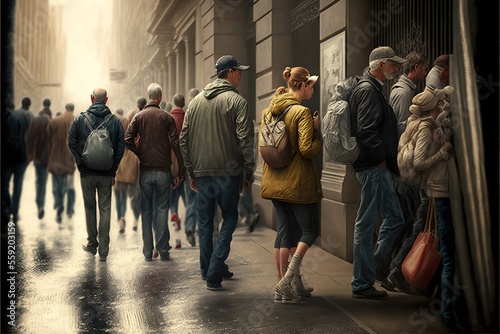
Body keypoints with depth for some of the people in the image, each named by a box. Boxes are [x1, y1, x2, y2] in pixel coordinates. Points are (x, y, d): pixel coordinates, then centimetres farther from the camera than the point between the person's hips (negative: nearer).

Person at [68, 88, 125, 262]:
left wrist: (80, 163, 3)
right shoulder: (115, 121, -2)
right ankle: (103, 250, 3)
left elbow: (71, 143, -5)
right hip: (106, 174, 0)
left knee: (90, 208, 15)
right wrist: (113, 170, 2)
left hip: (87, 172, 0)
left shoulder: (80, 119, -2)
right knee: (105, 210, 5)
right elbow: (121, 146, -4)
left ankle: (92, 244, 24)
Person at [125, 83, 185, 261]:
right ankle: (163, 250, 5)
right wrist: (181, 170, -5)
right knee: (162, 210, 4)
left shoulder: (139, 117, 4)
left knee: (146, 211, 8)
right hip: (163, 170, -1)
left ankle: (148, 252, 10)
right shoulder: (166, 117, -1)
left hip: (145, 171, 1)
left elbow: (128, 140, -7)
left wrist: (140, 154, 7)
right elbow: (175, 144, -7)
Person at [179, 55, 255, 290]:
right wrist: (249, 173, -5)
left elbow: (184, 140, 11)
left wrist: (191, 172, 16)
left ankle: (208, 270, 23)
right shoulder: (237, 101, -6)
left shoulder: (196, 101, 11)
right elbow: (245, 140, -12)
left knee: (205, 223, 15)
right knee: (229, 218, 7)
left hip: (201, 173, 5)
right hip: (228, 173, -4)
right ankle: (214, 272, -3)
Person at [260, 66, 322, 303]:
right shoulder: (302, 112, -14)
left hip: (274, 181, 7)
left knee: (284, 230, 13)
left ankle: (285, 285, 15)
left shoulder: (269, 111, 8)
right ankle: (289, 280, -5)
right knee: (310, 230, 6)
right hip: (298, 182, -7)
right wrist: (319, 140, -2)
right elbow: (307, 149, -21)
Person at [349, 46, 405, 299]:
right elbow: (367, 131, -23)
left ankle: (378, 270, 23)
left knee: (394, 218, 15)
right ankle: (362, 284, 4)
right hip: (373, 167, -11)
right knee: (366, 225, -3)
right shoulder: (368, 90, -13)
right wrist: (381, 159, -15)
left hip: (378, 167, 11)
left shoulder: (372, 89, 20)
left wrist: (387, 162, 18)